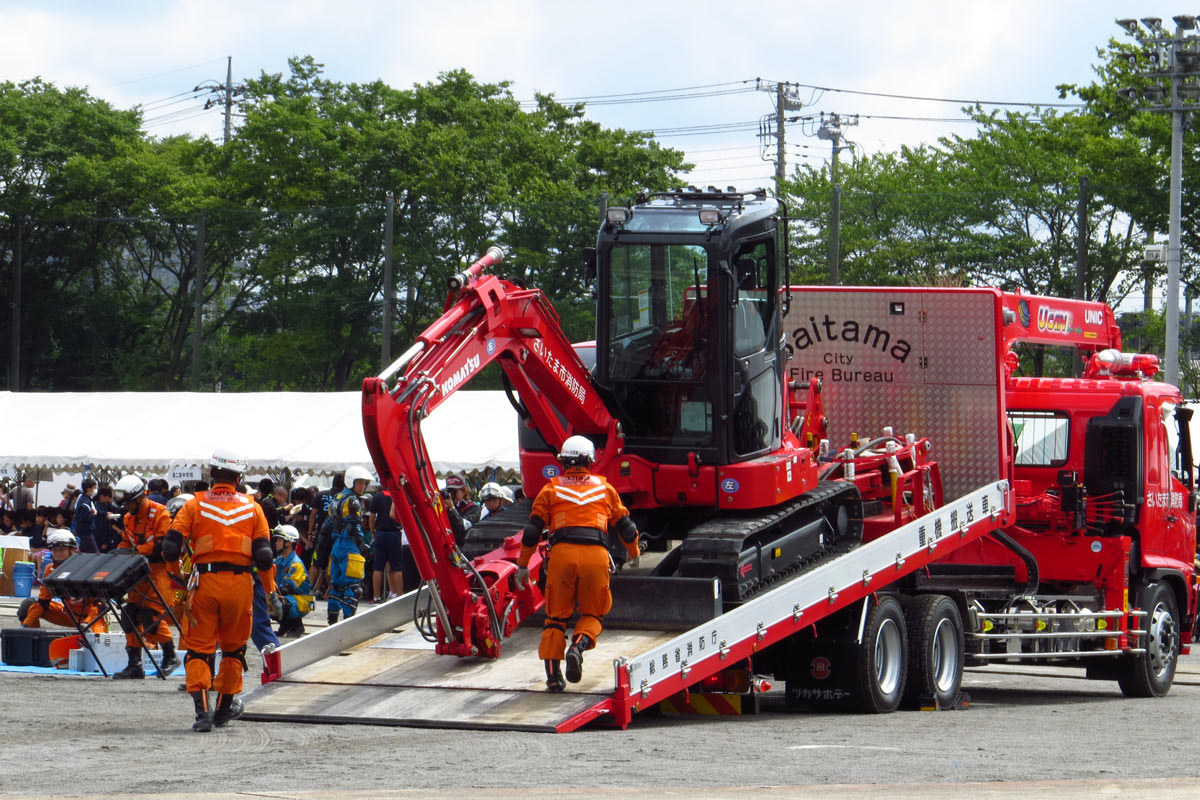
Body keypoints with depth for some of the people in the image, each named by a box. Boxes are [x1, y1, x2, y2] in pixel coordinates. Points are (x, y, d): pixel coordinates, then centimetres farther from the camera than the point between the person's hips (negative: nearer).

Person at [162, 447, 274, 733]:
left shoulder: (195, 505, 2)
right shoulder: (252, 508, 7)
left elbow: (170, 548, -4)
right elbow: (264, 556, 3)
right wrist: (270, 592, 9)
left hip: (204, 581, -1)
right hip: (240, 582, 1)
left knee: (199, 647, 3)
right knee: (233, 646, 18)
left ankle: (202, 710, -11)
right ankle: (225, 707, 27)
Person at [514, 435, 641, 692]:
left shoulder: (551, 489, 14)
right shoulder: (605, 488, 18)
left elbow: (532, 529, 9)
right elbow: (624, 524, 26)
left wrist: (522, 565, 15)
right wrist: (633, 552, 44)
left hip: (562, 553, 0)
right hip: (596, 555, 0)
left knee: (556, 615, 9)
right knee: (592, 614, 13)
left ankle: (553, 673, 1)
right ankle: (578, 646, -16)